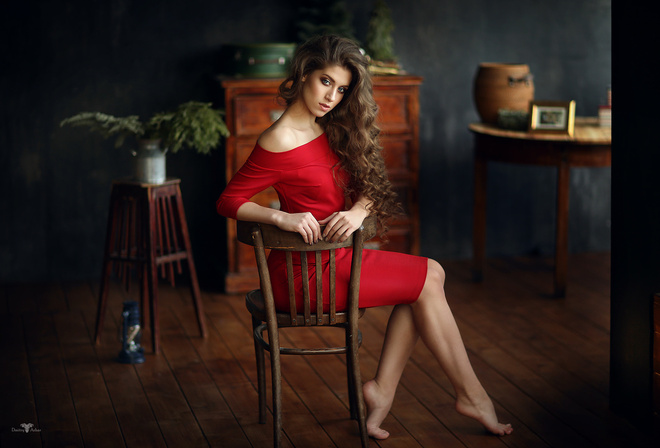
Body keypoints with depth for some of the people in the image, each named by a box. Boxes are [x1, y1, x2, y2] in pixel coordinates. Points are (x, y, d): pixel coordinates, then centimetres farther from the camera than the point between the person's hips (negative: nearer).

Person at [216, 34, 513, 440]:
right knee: (428, 279, -4)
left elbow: (367, 187, 8)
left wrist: (358, 211, -15)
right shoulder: (280, 143, -18)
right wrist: (283, 217, -28)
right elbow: (228, 201, -15)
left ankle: (383, 390, -3)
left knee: (430, 275, -2)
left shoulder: (330, 129, 7)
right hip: (304, 272, -8)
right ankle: (472, 395, 6)